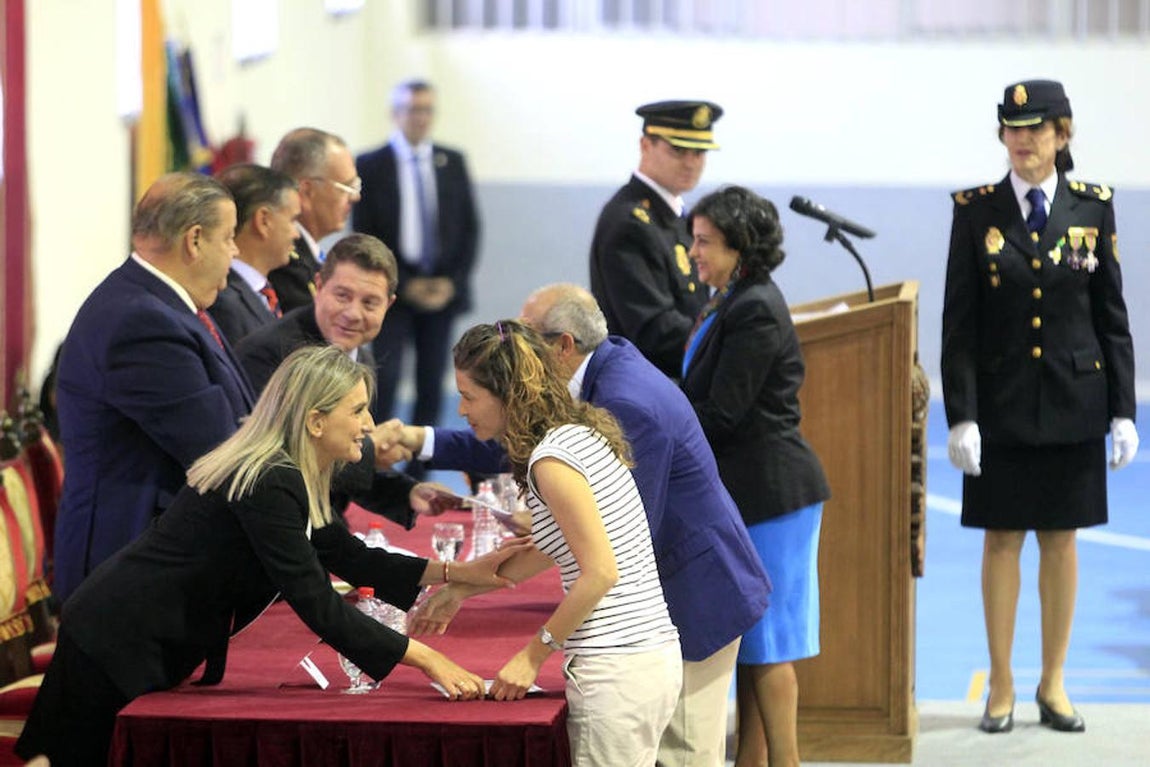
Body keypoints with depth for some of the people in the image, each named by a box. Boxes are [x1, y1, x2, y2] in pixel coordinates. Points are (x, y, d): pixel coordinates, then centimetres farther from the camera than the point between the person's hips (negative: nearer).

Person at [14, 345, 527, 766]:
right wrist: (426, 660, -25)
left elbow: (349, 558, 13)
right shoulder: (268, 487, -23)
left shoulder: (291, 480, 7)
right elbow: (318, 606, -26)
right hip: (120, 643, -10)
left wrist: (460, 573, 4)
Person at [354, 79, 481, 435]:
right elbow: (363, 235, -2)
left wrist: (453, 281, -3)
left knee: (432, 384, 2)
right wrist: (404, 284, -9)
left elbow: (470, 228, 10)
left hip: (443, 289, 3)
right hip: (393, 291, -3)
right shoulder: (371, 165, 0)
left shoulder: (452, 162, 9)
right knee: (384, 378, -11)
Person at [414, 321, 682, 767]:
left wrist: (534, 655, -12)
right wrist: (459, 592, 29)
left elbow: (600, 572, -19)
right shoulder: (578, 435, 14)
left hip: (616, 671, -9)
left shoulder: (552, 458, -15)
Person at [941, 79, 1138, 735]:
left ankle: (1054, 683, 16)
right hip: (1002, 403, -1)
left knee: (1061, 538, 7)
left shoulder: (1093, 207, 1)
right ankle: (1002, 685, 12)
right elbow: (960, 323, -3)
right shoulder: (977, 211, -2)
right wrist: (962, 415, -10)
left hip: (1073, 403, 1)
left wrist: (1123, 411, -1)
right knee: (1002, 538, 4)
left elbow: (1113, 315, 3)